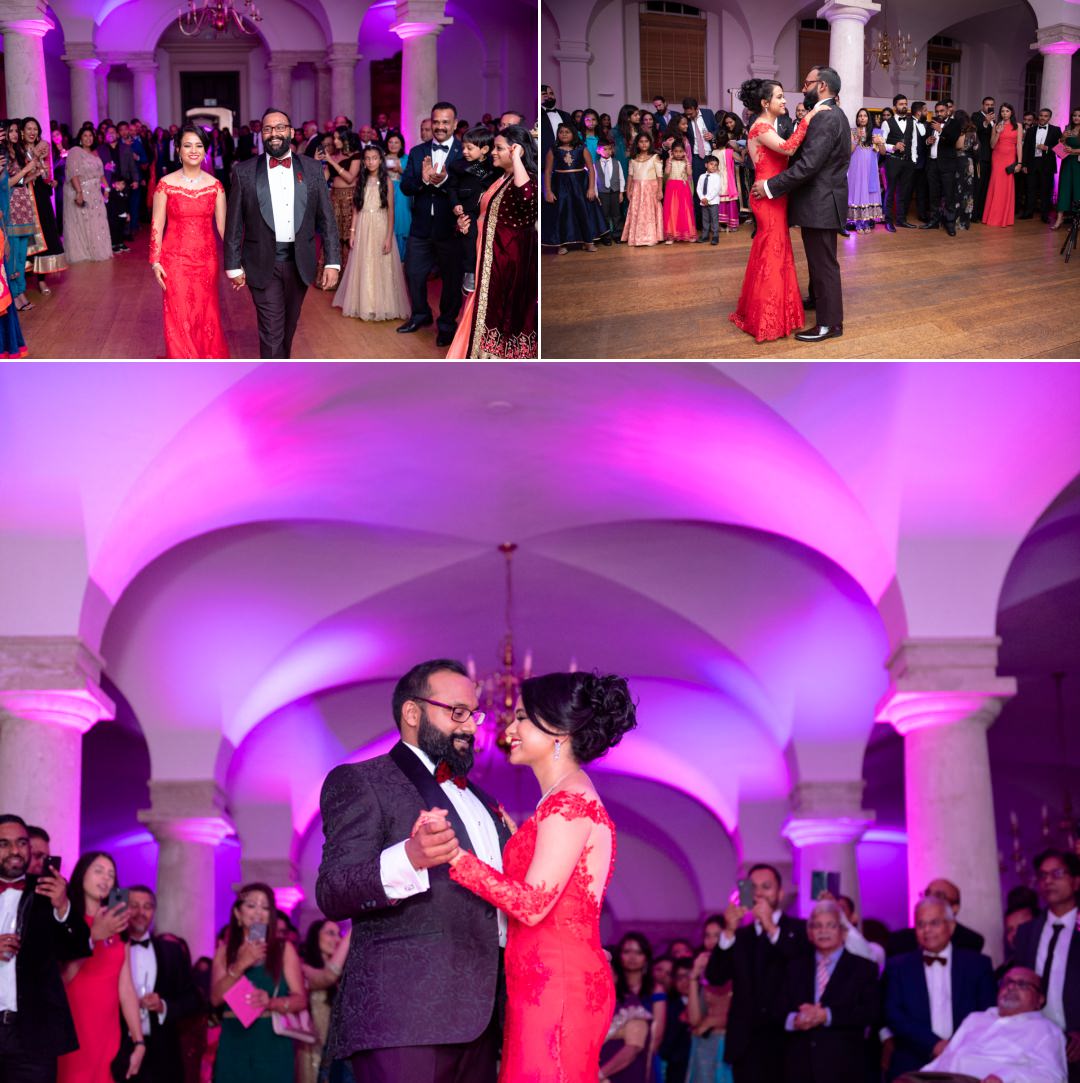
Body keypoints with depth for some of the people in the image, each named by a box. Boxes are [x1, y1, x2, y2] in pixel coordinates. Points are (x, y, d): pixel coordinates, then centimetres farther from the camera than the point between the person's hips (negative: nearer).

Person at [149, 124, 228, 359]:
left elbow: (223, 225, 4)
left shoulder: (215, 185, 1)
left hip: (206, 260, 2)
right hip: (175, 260, -2)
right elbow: (157, 225, 0)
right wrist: (155, 261, -5)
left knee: (206, 317, 7)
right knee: (179, 319, 0)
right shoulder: (166, 184, -4)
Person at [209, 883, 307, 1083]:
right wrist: (240, 965, -12)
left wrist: (271, 1002, -19)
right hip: (234, 1044, 1)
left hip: (272, 1045, -1)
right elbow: (216, 998, 0)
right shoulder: (225, 950, 11)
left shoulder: (284, 949, 6)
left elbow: (300, 999, 0)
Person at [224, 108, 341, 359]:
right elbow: (234, 224, 1)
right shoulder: (244, 172, -3)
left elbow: (326, 219, 3)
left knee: (288, 328, 17)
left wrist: (332, 262, -3)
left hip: (300, 263, 3)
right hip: (263, 265, -3)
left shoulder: (312, 169, 2)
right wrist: (234, 266, -1)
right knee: (271, 333, -8)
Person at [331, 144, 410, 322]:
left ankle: (383, 306, 10)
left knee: (381, 267, 1)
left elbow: (391, 211, -6)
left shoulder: (386, 181, -3)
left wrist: (389, 237, -12)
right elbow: (356, 209, 8)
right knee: (363, 267, 7)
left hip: (381, 228, -3)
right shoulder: (361, 181, 7)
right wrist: (352, 232, 1)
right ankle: (364, 305, 16)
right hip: (362, 229, 3)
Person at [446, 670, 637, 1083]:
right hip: (549, 985, 10)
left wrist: (454, 853, -17)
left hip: (557, 986, -10)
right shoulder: (569, 799, 19)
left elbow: (533, 904, -18)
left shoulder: (569, 802, -11)